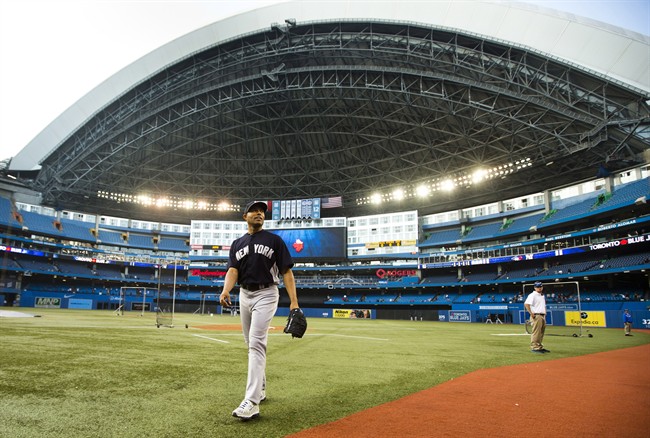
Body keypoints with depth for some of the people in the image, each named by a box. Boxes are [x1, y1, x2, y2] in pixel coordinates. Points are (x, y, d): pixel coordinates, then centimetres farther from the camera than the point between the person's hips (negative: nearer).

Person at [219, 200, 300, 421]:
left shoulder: (274, 240, -1)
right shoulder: (237, 243, 11)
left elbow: (287, 271, -5)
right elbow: (233, 270, -3)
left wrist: (293, 301, -14)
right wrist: (225, 291, -24)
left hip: (266, 294, -5)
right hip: (244, 295, 5)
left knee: (256, 343, -17)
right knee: (252, 345, 13)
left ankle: (252, 402, -20)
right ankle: (260, 390, 28)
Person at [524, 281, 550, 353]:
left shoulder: (542, 296, 19)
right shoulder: (532, 295, -9)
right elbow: (526, 304, -21)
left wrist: (545, 313, 16)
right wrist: (531, 313, -22)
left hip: (543, 316, 9)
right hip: (536, 316, -9)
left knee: (541, 332, 14)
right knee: (536, 332, -9)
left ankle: (540, 347, 22)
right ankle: (534, 347, -5)